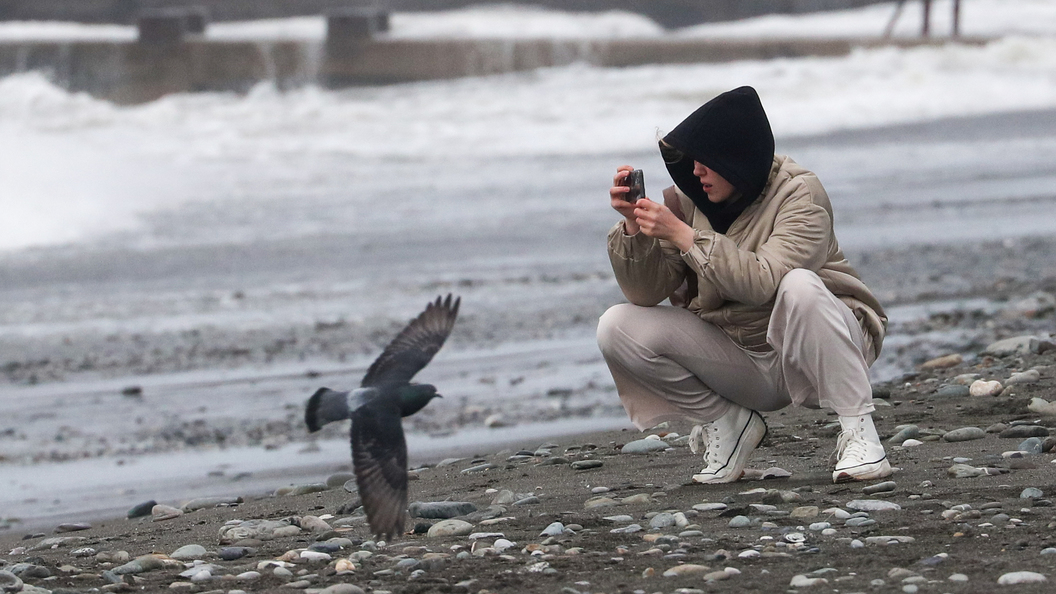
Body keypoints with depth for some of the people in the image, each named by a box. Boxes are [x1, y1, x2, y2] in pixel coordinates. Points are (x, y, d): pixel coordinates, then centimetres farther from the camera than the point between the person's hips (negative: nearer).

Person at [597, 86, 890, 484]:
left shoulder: (798, 193, -16)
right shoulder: (690, 200, -2)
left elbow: (765, 282, -32)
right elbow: (646, 294, -6)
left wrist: (683, 235, -34)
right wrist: (633, 226, -21)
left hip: (815, 347, -5)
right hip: (743, 365, 5)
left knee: (799, 286, -38)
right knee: (617, 328, -12)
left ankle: (858, 431, -25)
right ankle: (728, 424, 3)